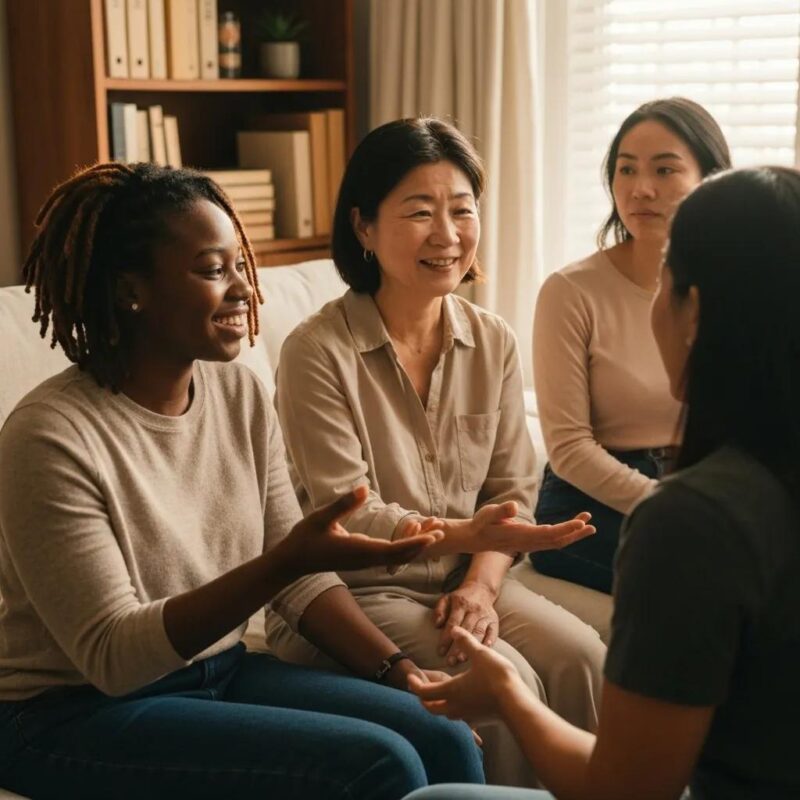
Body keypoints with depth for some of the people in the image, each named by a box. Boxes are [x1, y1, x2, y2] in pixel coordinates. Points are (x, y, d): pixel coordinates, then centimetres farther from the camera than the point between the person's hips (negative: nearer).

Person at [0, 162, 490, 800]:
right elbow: (112, 656, -23)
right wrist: (284, 560, -33)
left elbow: (301, 579, 4)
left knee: (445, 739, -11)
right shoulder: (53, 435, -21)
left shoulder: (242, 395, -1)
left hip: (219, 674, 6)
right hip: (78, 713, -6)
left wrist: (395, 669, -10)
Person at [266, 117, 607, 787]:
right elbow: (348, 518, -16)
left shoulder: (493, 343, 2)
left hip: (464, 577, 5)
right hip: (353, 591, -5)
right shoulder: (318, 352, -15)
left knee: (582, 658, -18)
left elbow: (513, 490, 3)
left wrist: (481, 583, -14)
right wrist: (468, 533, -30)